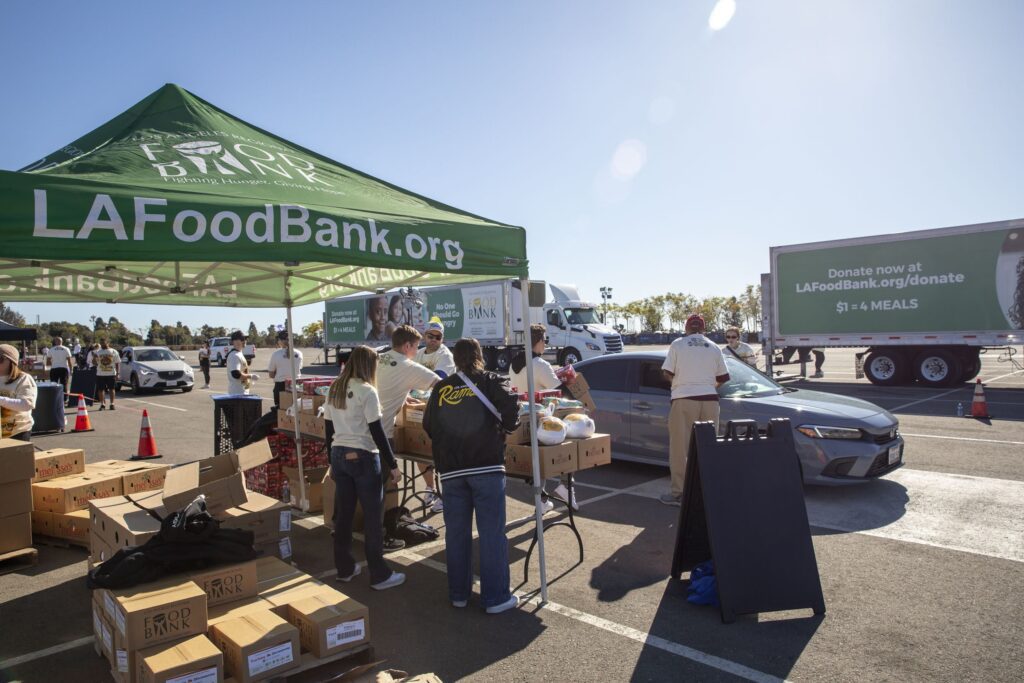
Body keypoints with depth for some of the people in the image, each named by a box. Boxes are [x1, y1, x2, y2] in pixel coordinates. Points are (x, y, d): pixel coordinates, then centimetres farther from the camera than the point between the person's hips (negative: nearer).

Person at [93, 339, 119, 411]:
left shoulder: (114, 352, 5)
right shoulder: (97, 352, 7)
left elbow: (117, 363, 5)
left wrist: (117, 374, -1)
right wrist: (94, 357, -17)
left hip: (111, 374, -1)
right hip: (100, 374, 1)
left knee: (112, 389, 3)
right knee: (100, 389, 1)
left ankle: (112, 404, 9)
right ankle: (102, 405, 8)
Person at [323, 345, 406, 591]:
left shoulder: (334, 390, 8)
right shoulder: (367, 391, -13)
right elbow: (377, 431, -15)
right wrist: (392, 465, -11)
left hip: (338, 455, 7)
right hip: (363, 457, -7)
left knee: (343, 514, 15)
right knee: (373, 517, 2)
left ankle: (344, 568, 26)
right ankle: (379, 575, 10)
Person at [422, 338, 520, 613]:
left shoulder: (441, 388, 11)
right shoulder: (491, 381, 2)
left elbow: (428, 426, 13)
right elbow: (510, 407, -14)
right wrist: (505, 429, 5)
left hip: (451, 469, 4)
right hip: (487, 466, -3)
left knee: (456, 532, 13)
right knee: (492, 532, 4)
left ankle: (458, 593, 24)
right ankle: (495, 598, 9)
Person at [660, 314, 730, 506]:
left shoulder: (678, 344, 3)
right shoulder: (714, 347, 10)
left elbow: (667, 372, 1)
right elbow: (723, 377, 10)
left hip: (684, 399, -3)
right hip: (710, 399, 3)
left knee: (680, 447, 0)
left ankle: (678, 492, 0)